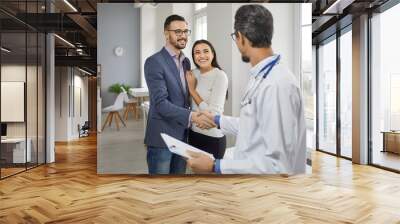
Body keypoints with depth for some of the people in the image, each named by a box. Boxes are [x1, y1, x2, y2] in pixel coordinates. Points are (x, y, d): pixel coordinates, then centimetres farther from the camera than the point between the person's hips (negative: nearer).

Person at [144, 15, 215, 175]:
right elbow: (160, 103, -20)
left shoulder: (186, 61, 12)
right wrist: (192, 116, -28)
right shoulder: (154, 62, -12)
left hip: (183, 135, 7)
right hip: (162, 136, -7)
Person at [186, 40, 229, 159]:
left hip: (212, 138, -6)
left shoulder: (220, 76, -15)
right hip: (194, 134, 6)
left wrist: (192, 89, -15)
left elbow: (213, 113, -21)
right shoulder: (194, 73, 3)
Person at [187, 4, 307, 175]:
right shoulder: (260, 77, 4)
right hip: (247, 166, 8)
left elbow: (278, 165, -27)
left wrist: (215, 166, -23)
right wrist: (218, 120, 23)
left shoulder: (276, 85, -26)